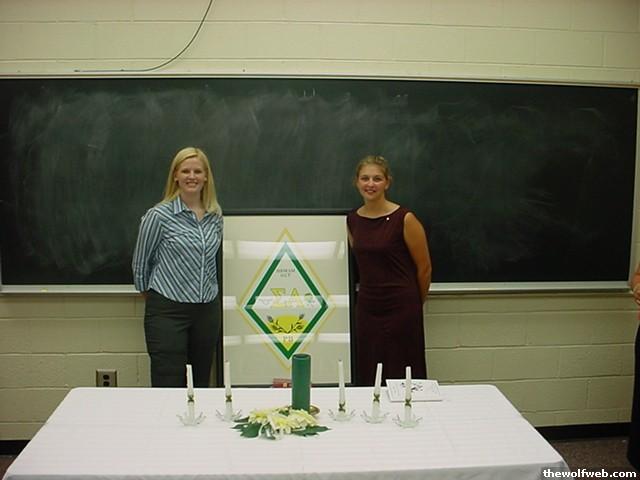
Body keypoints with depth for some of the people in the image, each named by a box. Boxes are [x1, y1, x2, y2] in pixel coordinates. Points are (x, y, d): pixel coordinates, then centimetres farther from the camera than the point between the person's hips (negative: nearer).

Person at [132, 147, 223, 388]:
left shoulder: (215, 215, 5)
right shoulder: (159, 215, -9)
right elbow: (141, 263, 2)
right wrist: (150, 294, 13)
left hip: (208, 310, 5)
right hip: (168, 310, -5)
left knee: (201, 384, 13)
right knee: (168, 386, -3)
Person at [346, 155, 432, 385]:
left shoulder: (405, 219, -10)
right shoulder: (352, 220, 5)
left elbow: (424, 268, -2)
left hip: (401, 308, -5)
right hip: (366, 308, 5)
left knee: (403, 377, 3)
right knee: (367, 378, 8)